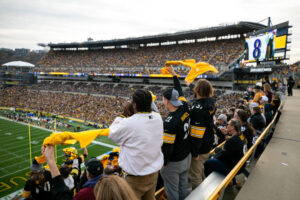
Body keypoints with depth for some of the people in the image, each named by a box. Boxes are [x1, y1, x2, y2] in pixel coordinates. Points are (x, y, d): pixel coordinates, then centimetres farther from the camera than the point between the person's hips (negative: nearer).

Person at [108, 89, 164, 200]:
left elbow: (112, 134, -7)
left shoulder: (128, 123, -26)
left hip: (136, 176, -6)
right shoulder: (158, 118, -9)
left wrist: (122, 116, 0)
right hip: (154, 171, 6)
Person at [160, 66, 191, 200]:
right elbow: (179, 91, 10)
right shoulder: (185, 109, -7)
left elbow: (167, 146, -23)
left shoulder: (170, 122, -29)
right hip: (187, 156, 8)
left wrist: (163, 163, -8)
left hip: (174, 162, -7)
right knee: (183, 186, 23)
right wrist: (173, 74, 21)